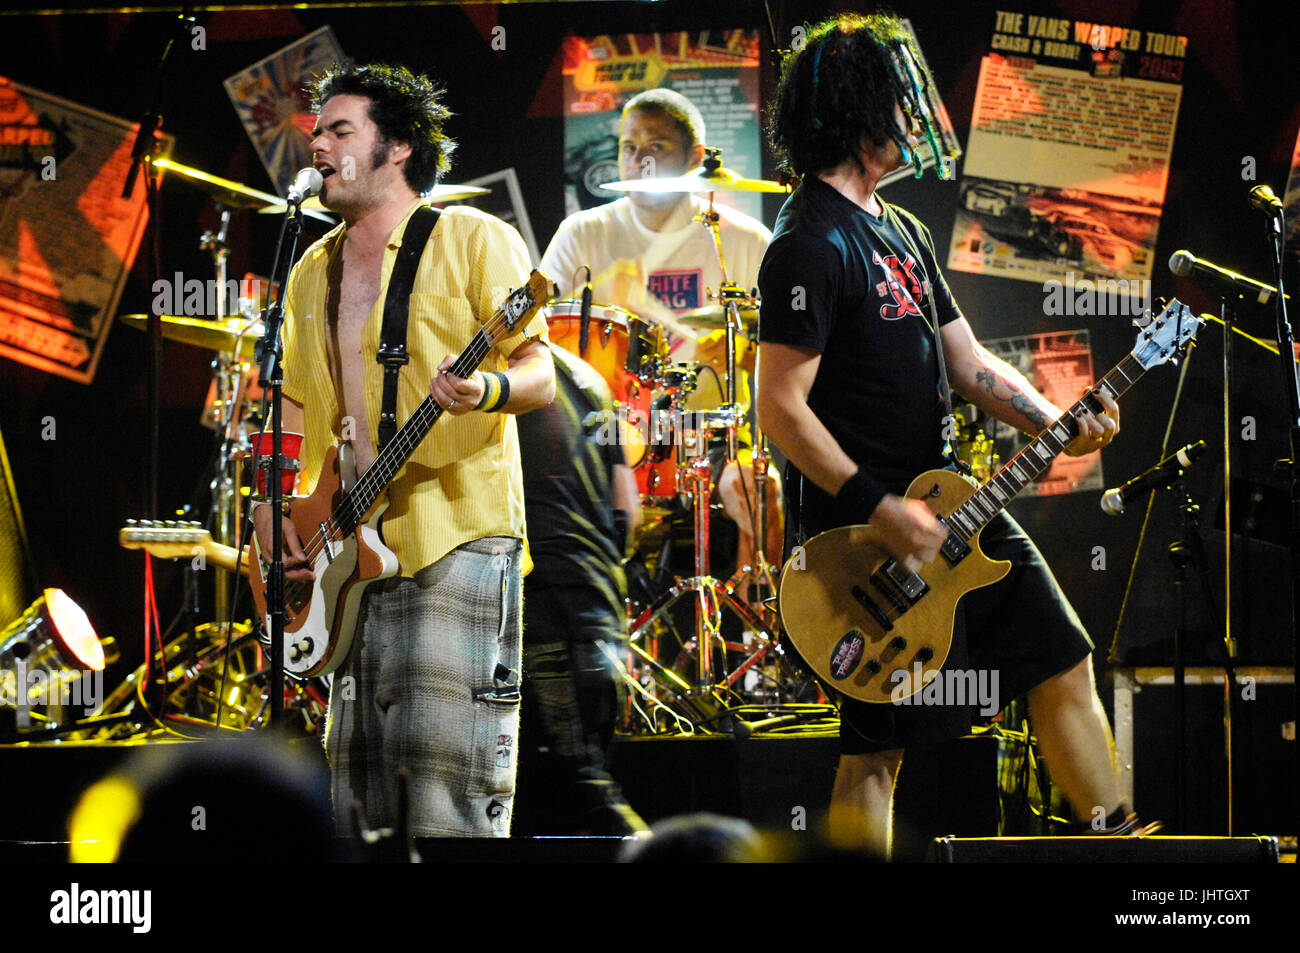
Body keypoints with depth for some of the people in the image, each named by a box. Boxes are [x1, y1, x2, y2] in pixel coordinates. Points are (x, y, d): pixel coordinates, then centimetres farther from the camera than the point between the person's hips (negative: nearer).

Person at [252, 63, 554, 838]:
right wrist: (274, 499, 10)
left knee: (449, 784, -12)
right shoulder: (314, 273, 19)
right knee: (360, 788, 7)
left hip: (457, 541, -7)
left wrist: (488, 389, -28)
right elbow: (297, 405, 26)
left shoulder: (474, 239, -1)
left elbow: (540, 374, -6)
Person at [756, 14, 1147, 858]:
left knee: (1063, 662, 12)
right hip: (863, 530, -10)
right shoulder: (812, 245, -16)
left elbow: (969, 361, 15)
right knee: (878, 747, -6)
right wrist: (880, 511, -21)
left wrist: (1058, 424, -2)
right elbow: (781, 406, -20)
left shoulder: (904, 231, 15)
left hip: (948, 499, 10)